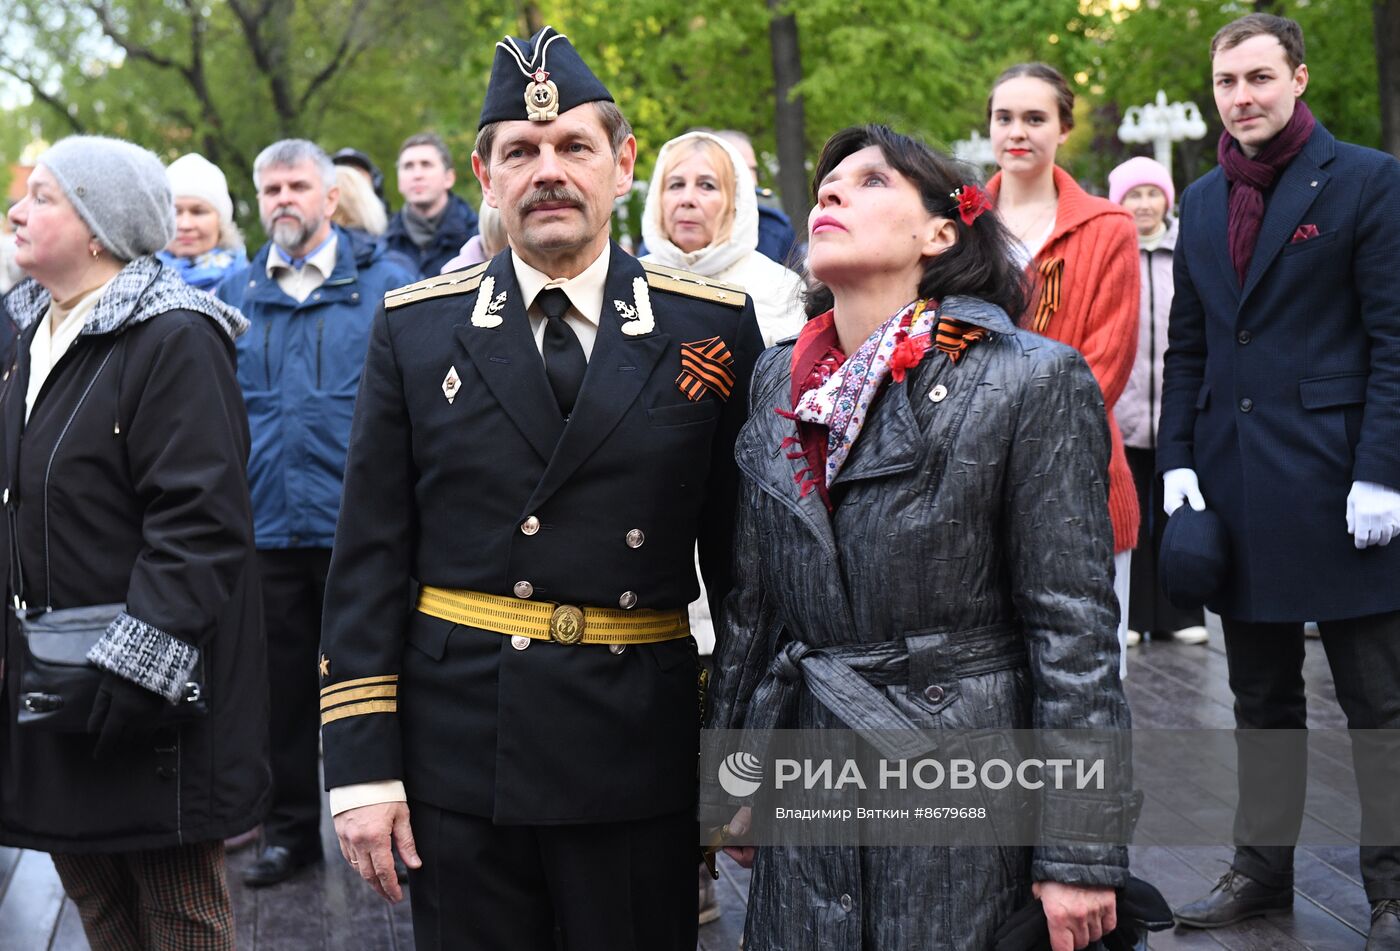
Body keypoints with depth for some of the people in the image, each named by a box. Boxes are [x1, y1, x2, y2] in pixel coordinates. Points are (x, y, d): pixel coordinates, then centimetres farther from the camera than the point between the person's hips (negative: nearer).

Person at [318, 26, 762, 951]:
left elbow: (743, 555, 3)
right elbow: (370, 559, 2)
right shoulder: (415, 328, 3)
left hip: (642, 760, 0)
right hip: (457, 751, 1)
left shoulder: (713, 326, 1)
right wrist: (362, 765, -3)